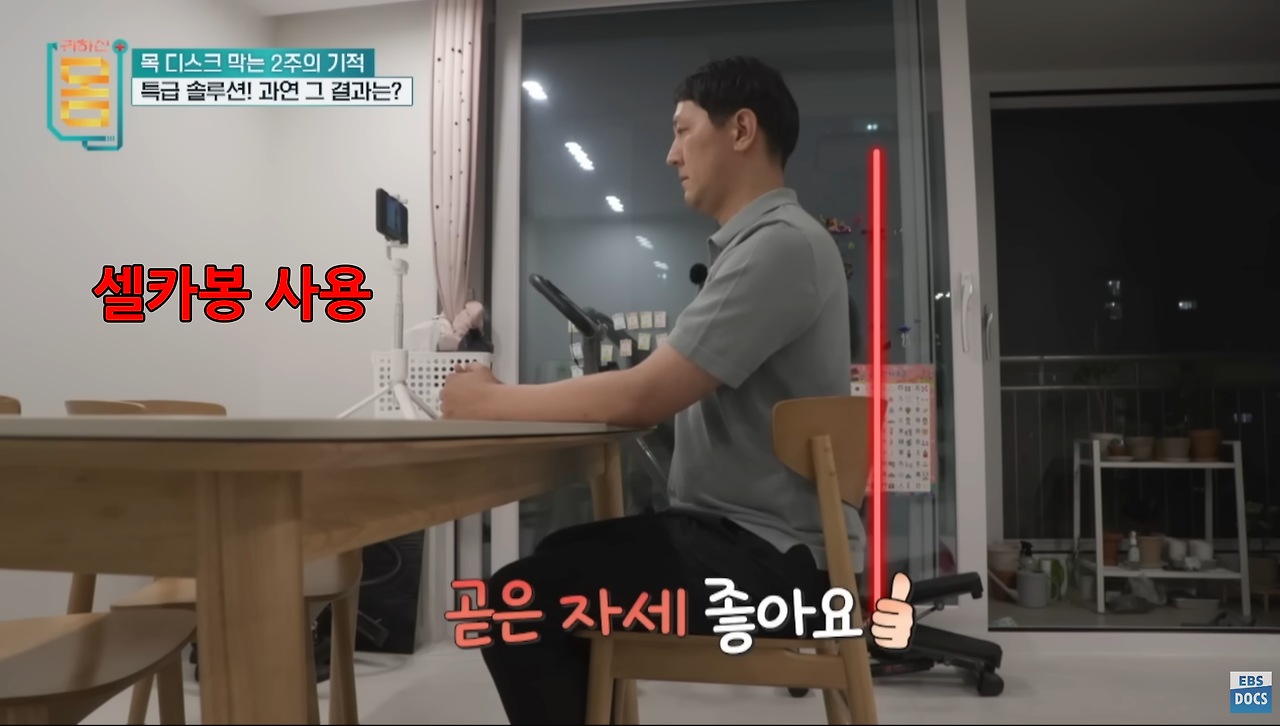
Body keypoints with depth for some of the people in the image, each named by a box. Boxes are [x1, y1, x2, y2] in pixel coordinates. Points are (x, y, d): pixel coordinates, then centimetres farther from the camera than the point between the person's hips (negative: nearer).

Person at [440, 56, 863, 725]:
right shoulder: (756, 246, 16)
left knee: (515, 603, -13)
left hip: (769, 553, -10)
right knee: (556, 567, 20)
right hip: (742, 532, 10)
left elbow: (643, 398, -23)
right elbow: (664, 397, 13)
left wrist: (491, 401, -10)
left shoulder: (781, 245, -18)